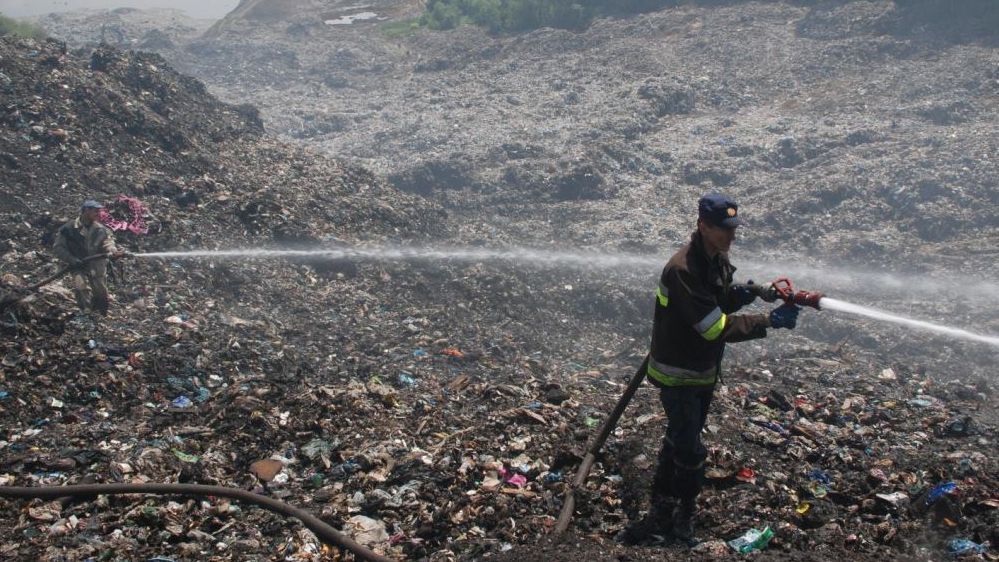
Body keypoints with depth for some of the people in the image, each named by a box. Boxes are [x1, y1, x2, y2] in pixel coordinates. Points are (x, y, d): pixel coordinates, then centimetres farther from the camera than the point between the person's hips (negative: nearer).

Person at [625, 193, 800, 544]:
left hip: (704, 370, 9)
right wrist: (770, 321, -28)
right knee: (690, 450, 1)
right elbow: (717, 329, -30)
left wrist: (742, 294, -11)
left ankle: (664, 512, 34)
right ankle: (685, 513, 23)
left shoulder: (718, 258, -1)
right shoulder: (683, 270, -30)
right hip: (678, 374, -9)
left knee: (678, 440, 19)